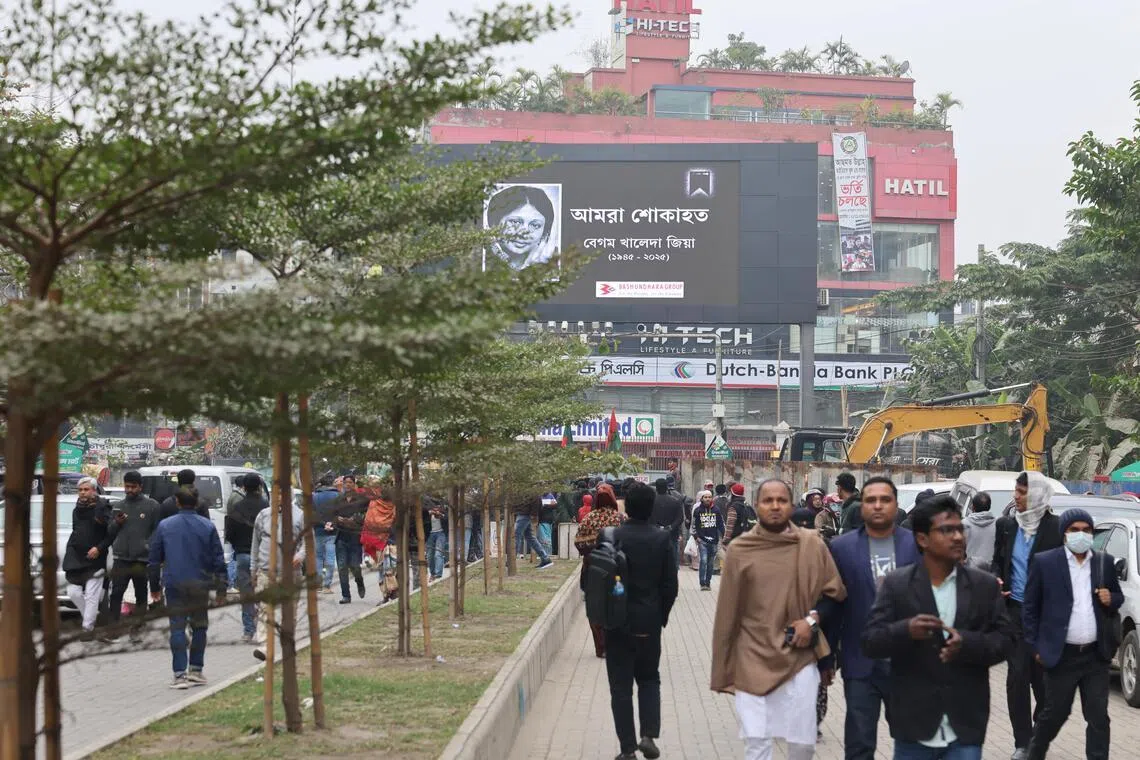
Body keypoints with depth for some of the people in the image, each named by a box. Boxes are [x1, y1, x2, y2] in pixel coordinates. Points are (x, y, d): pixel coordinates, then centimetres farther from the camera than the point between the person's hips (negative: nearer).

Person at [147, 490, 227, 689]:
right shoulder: (208, 526, 2)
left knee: (177, 627, 0)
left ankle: (180, 674, -7)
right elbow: (218, 559, 2)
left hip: (174, 584, 0)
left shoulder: (164, 526, 3)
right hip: (200, 584, 0)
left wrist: (155, 587, 14)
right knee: (199, 626, 12)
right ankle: (195, 669, 12)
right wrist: (221, 586, 7)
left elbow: (154, 559, 7)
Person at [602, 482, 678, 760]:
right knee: (649, 679, 18)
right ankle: (649, 735, 0)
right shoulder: (662, 539, -5)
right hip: (650, 622, 2)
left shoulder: (612, 537, -11)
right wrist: (662, 615, 11)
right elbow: (670, 585, -2)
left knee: (621, 685, 6)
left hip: (618, 622, -2)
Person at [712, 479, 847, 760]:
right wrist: (722, 671, 5)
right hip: (753, 660, -1)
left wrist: (812, 620, -8)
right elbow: (727, 614, 3)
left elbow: (836, 594, 11)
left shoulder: (813, 545, 0)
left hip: (801, 659, 1)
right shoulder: (739, 549, -2)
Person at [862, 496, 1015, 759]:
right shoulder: (896, 584, -1)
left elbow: (1004, 640, 2)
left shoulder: (985, 585, 5)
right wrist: (906, 630, -26)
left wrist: (967, 643, -18)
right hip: (914, 723, 0)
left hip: (965, 726, 1)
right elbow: (870, 642, -6)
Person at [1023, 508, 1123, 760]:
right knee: (1055, 713, 10)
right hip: (1062, 655, -3)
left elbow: (1119, 597, 18)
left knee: (1098, 716, 3)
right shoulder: (1044, 562, -5)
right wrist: (1035, 647, -3)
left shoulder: (1105, 562, 6)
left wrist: (1111, 599, -6)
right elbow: (1030, 607, -1)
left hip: (1096, 655, 3)